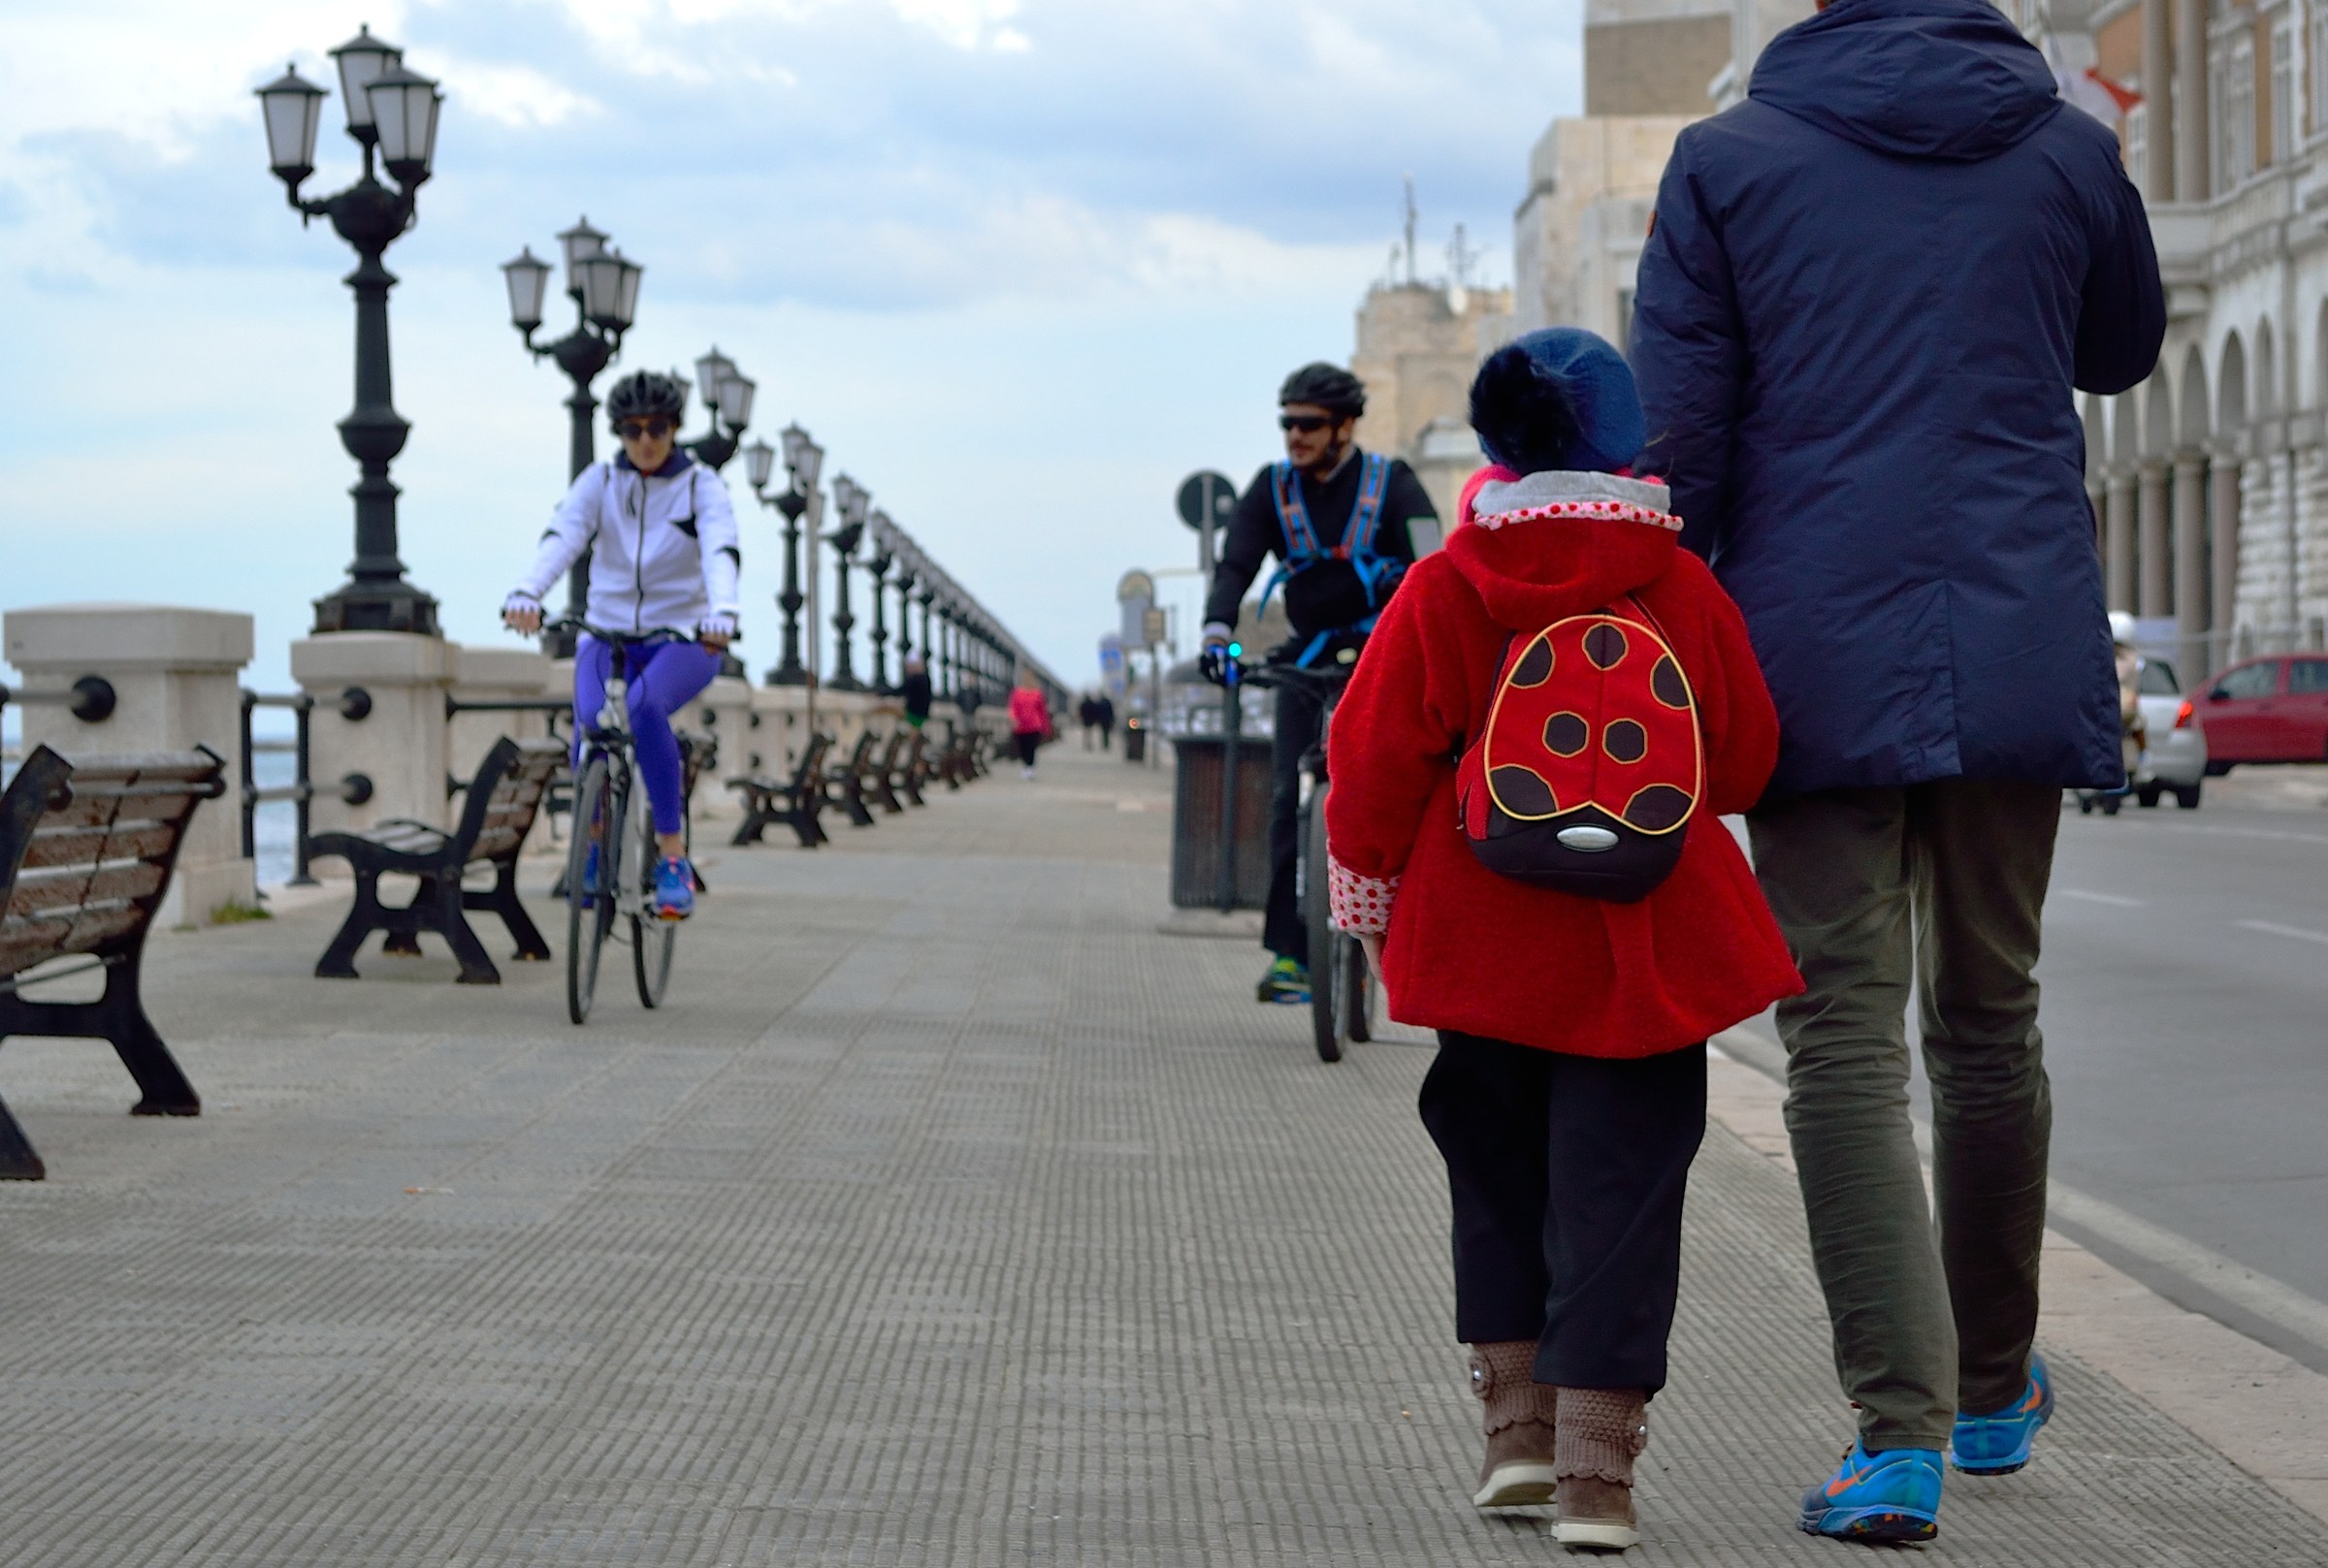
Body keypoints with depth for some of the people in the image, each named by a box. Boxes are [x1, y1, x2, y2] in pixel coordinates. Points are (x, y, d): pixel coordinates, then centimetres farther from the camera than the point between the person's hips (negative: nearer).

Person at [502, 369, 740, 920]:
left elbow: (721, 552, -23)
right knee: (590, 722, -28)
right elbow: (561, 537, -17)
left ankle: (673, 858, -27)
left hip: (683, 641, -2)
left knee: (644, 707, -35)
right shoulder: (599, 482, 1)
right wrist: (526, 594, -37)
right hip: (607, 635, 2)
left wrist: (722, 615, -44)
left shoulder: (701, 486, -4)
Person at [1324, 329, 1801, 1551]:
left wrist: (1369, 900, 11)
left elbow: (1373, 764, -3)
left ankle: (1516, 1424, 16)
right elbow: (1745, 764, 5)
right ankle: (1596, 1468, -2)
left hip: (1489, 949, 1)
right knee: (1617, 1191, 3)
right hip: (1645, 960, 0)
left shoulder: (1443, 592, -5)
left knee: (1497, 1174, 18)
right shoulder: (1683, 590, -3)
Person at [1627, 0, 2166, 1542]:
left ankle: (1901, 1433, -12)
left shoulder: (1728, 159, -1)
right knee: (1990, 1021, 16)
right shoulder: (2071, 151, 4)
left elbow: (1676, 443, -3)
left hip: (1817, 663, -2)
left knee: (1846, 1037, -2)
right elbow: (2123, 349, 23)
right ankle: (1994, 1389, 30)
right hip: (2020, 654, 2)